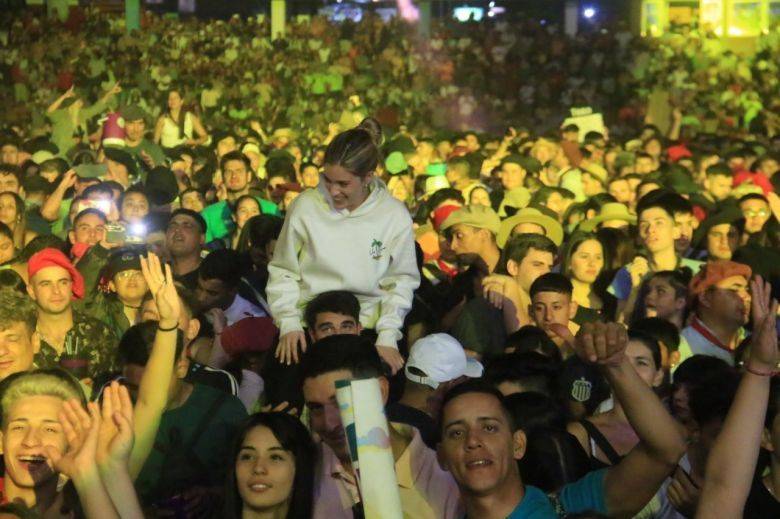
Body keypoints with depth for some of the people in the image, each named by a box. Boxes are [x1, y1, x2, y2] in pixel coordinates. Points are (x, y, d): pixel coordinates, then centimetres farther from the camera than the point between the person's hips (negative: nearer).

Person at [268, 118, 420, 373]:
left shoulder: (395, 216, -2)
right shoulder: (306, 205, -3)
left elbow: (400, 282, 5)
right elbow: (283, 271, 6)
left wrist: (387, 336, -7)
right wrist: (289, 323, -6)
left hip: (367, 327, 1)